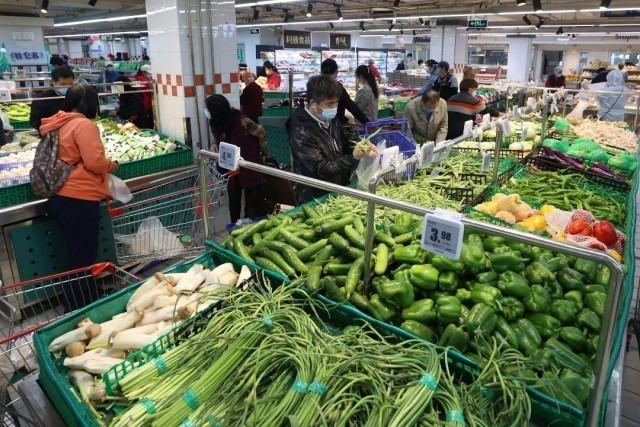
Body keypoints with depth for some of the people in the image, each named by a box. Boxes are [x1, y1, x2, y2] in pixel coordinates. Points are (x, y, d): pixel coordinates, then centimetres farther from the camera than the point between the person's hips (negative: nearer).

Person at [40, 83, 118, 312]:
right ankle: (80, 311, 10)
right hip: (78, 200, -9)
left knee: (76, 256, 19)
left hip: (61, 198, 9)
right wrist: (112, 165, -1)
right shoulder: (84, 125, -13)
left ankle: (75, 307, 32)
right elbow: (94, 161, -20)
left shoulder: (57, 125, 13)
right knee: (83, 258, 0)